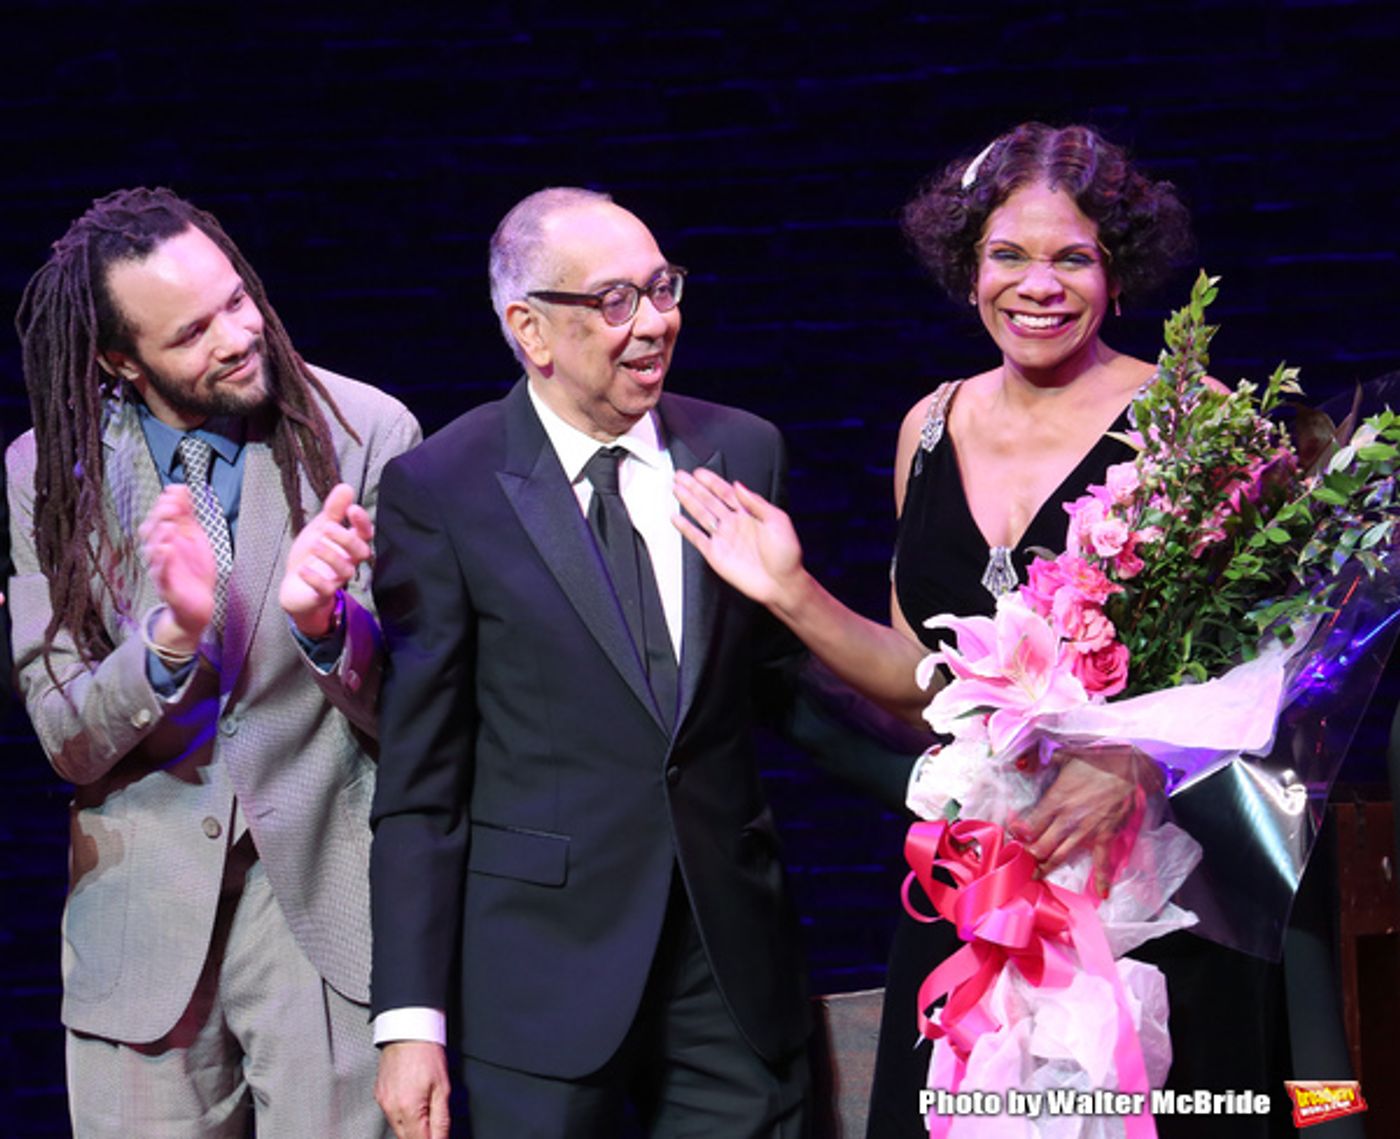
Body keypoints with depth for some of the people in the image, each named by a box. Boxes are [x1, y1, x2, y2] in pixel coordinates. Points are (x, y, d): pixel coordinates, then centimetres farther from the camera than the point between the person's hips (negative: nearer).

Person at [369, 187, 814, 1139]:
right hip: (545, 970, -3)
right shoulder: (440, 490, -6)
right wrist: (411, 1016, -8)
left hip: (737, 958, 3)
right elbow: (420, 773, -6)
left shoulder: (743, 451, 5)